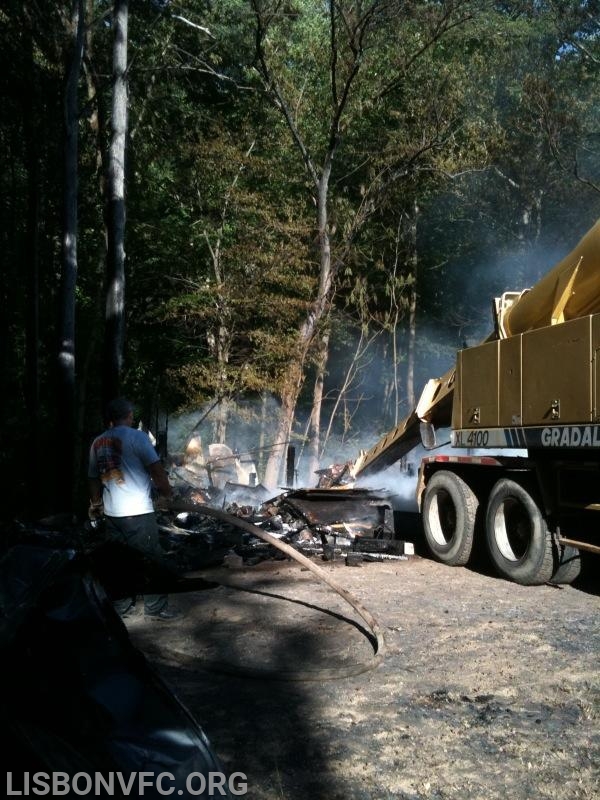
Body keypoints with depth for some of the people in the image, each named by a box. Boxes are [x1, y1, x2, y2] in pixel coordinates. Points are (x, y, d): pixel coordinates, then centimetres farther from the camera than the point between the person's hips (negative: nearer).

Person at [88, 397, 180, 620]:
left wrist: (96, 503, 31)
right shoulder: (136, 436, -9)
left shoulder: (97, 442, 10)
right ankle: (156, 607, 7)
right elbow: (156, 469, -12)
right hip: (138, 512, -6)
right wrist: (165, 492, 3)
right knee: (151, 559, 3)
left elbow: (94, 477, 18)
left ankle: (121, 606, 19)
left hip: (111, 512, 6)